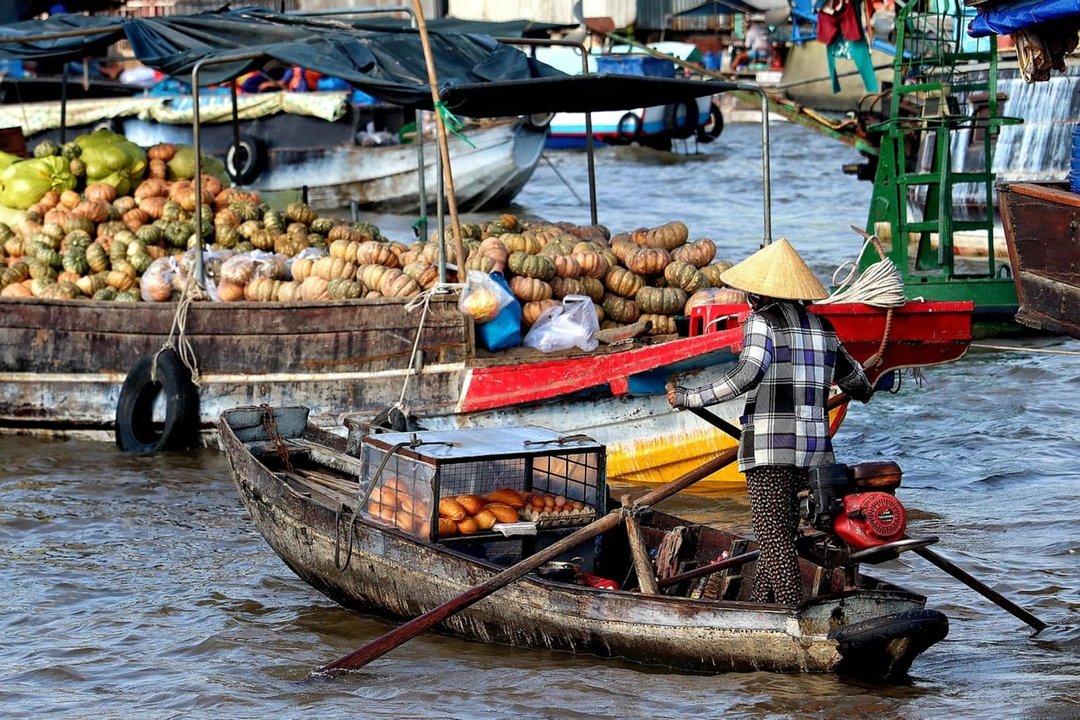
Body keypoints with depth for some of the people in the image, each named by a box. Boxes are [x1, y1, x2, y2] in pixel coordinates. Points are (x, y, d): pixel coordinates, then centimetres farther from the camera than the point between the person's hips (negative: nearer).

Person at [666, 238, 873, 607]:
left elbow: (747, 375, -20)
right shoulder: (821, 326, 15)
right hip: (813, 444, 7)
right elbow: (850, 374, 31)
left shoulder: (762, 321, -6)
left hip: (771, 444, -7)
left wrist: (689, 398, -16)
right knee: (783, 531, 13)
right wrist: (865, 391, 54)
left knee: (773, 536, -7)